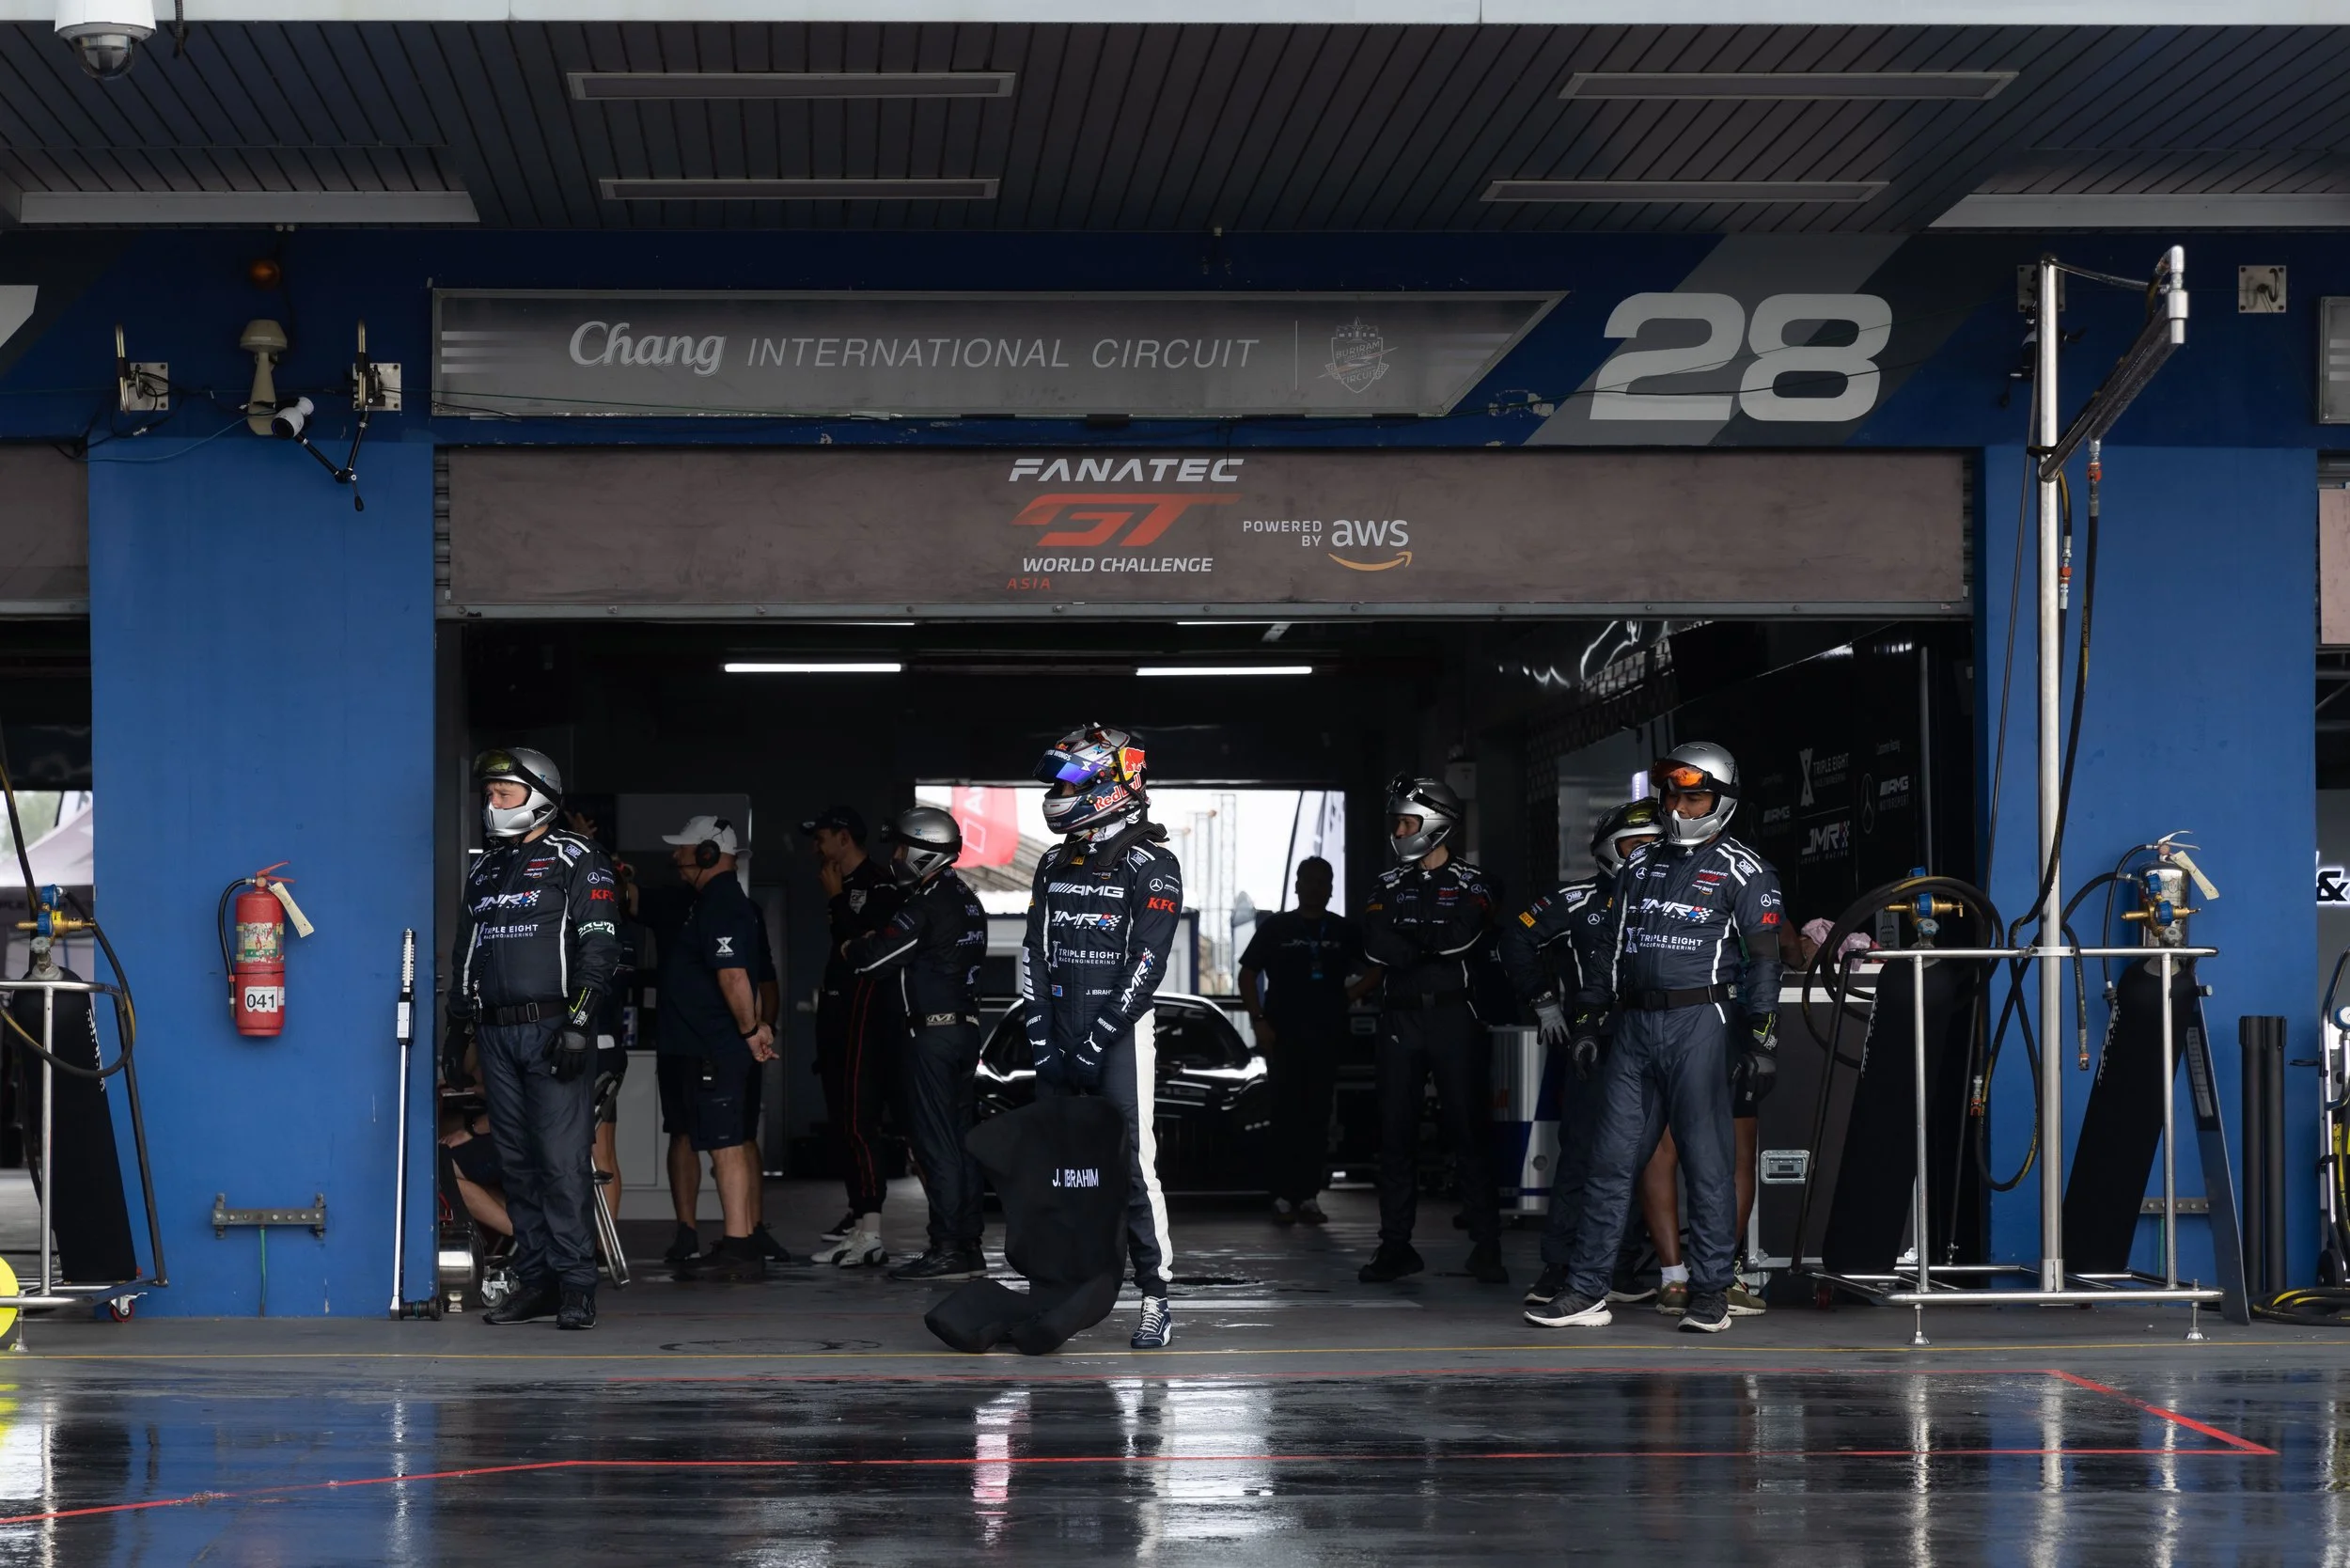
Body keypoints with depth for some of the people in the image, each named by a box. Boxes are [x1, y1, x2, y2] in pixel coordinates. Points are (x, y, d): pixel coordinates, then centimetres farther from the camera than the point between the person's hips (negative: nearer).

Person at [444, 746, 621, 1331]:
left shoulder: (576, 860, 1)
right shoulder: (485, 868, 21)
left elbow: (600, 946, -7)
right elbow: (463, 952, 25)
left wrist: (578, 1021, -16)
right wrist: (457, 1027, 18)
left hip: (553, 1028, -6)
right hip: (496, 1035, 6)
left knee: (563, 1157, -10)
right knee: (518, 1161, 6)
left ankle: (576, 1283, -9)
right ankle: (535, 1279, 9)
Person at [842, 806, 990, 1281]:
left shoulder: (926, 906, -14)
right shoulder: (967, 902, 16)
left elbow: (874, 958, -13)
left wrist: (848, 949, 9)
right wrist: (872, 943, 15)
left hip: (931, 1032, -9)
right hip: (967, 1028, 9)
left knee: (936, 1144, -8)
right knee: (962, 1141, 10)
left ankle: (946, 1250, -9)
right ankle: (968, 1246, 11)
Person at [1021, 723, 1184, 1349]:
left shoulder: (1151, 866, -5)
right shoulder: (1054, 866, 15)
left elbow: (1147, 963, -12)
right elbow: (1035, 953, 11)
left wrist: (1096, 1041, -15)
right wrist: (1042, 1038, 0)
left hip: (1119, 1033, -6)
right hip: (1059, 1038, 6)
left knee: (1132, 1166, -10)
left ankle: (1155, 1298, -6)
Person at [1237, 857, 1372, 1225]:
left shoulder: (1345, 932, 11)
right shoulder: (1275, 928, 6)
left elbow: (1377, 970, 17)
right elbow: (1248, 974, 7)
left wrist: (1349, 994, 2)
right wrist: (1259, 1021, -4)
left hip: (1326, 1037, 2)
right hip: (1282, 1036, -2)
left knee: (1317, 1118, 2)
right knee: (1286, 1116, -6)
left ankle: (1309, 1197, 4)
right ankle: (1283, 1197, -7)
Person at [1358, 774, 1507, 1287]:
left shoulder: (1469, 883, 4)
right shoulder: (1389, 885, 14)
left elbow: (1462, 935, -15)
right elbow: (1377, 945, -3)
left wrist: (1406, 939, -8)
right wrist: (1433, 946, -12)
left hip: (1455, 1018, -4)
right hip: (1401, 1018, 4)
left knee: (1469, 1130, -4)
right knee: (1396, 1132, 3)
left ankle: (1486, 1246, -2)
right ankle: (1396, 1245, 7)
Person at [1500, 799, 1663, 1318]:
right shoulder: (1581, 900, 0)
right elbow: (1517, 940, 5)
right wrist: (1544, 1002, 6)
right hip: (1593, 1046, -4)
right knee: (1582, 1154, -8)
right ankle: (1558, 1266, -8)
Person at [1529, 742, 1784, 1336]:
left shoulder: (1743, 872, 0)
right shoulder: (1641, 865, 17)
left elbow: (1764, 958, -4)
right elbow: (1613, 948, 22)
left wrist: (1761, 1040, -11)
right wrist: (1587, 1020, 16)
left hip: (1700, 1024, -5)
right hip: (1635, 1024, 5)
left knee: (1707, 1162, -3)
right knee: (1611, 1159, 2)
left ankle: (1710, 1293, 3)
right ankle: (1586, 1292, 4)